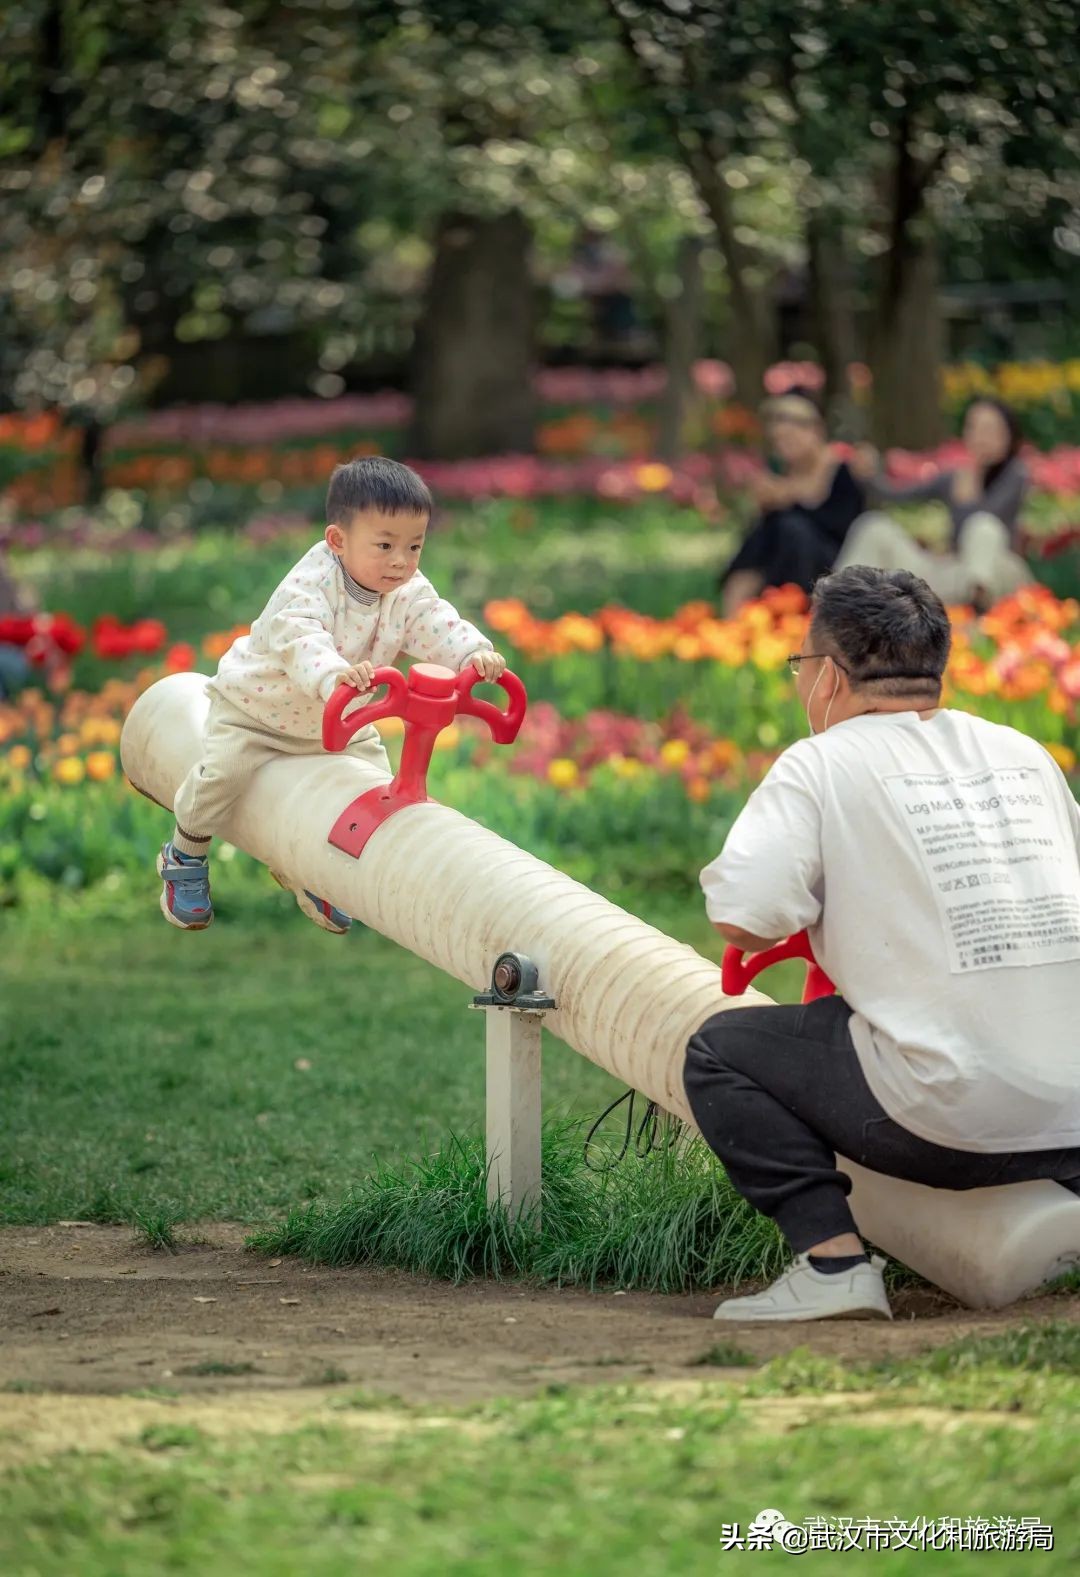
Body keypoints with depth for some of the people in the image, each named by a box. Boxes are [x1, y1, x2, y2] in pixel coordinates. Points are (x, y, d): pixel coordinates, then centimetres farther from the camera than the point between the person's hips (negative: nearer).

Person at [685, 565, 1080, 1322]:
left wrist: (813, 923, 13)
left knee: (719, 1052, 13)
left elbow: (740, 919, -10)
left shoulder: (823, 763, -1)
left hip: (948, 1119, -5)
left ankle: (832, 1255, -1)